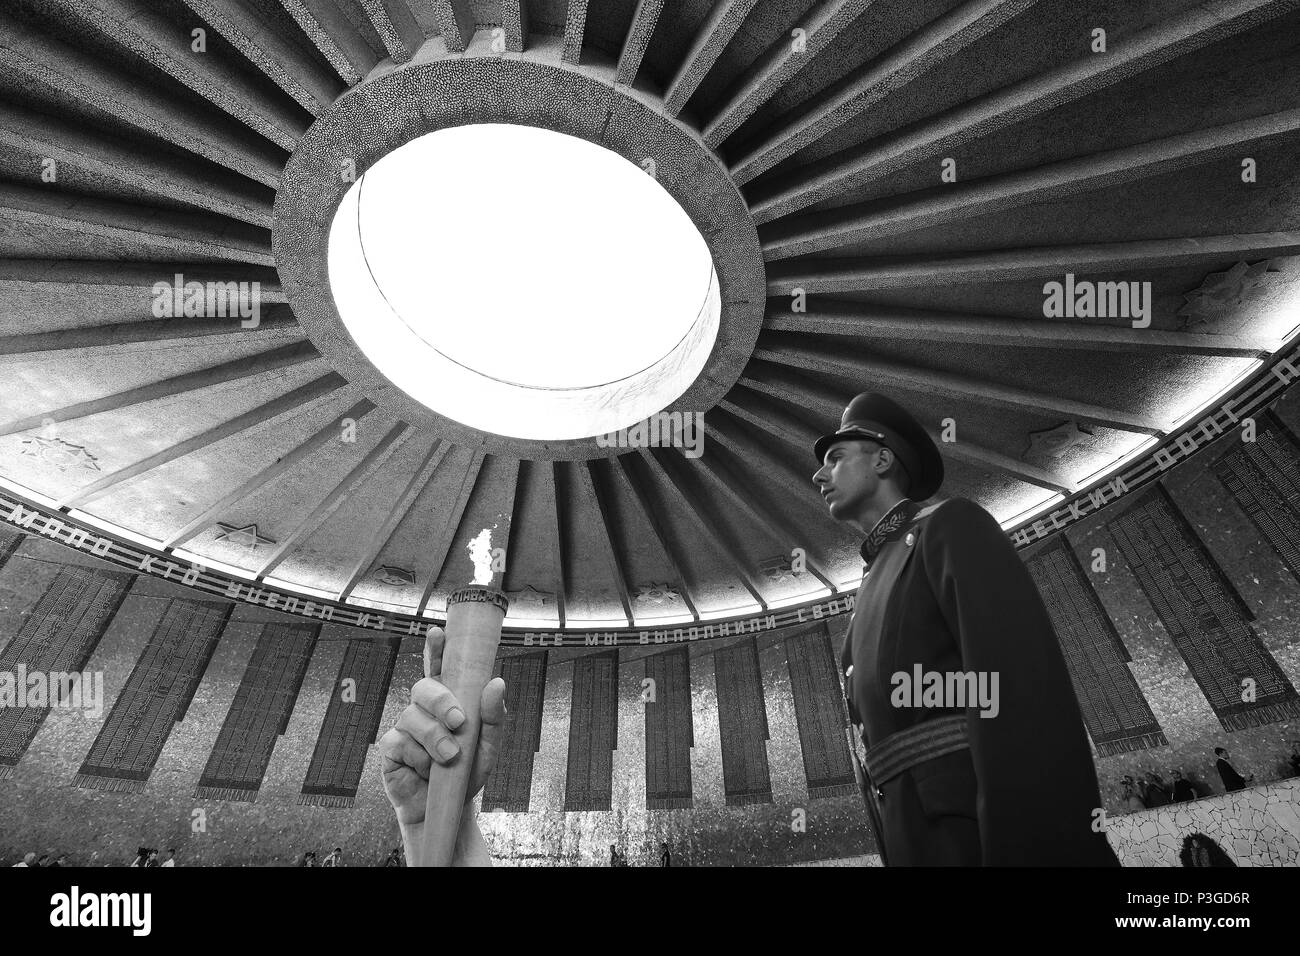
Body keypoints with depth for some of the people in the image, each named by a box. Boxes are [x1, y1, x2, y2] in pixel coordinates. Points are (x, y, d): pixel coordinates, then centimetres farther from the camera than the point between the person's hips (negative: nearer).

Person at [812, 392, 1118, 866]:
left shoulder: (951, 524, -4)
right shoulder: (874, 594, 21)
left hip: (981, 829, -8)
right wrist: (899, 848, 17)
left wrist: (1038, 850, -25)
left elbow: (1024, 681, -18)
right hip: (914, 837, 8)